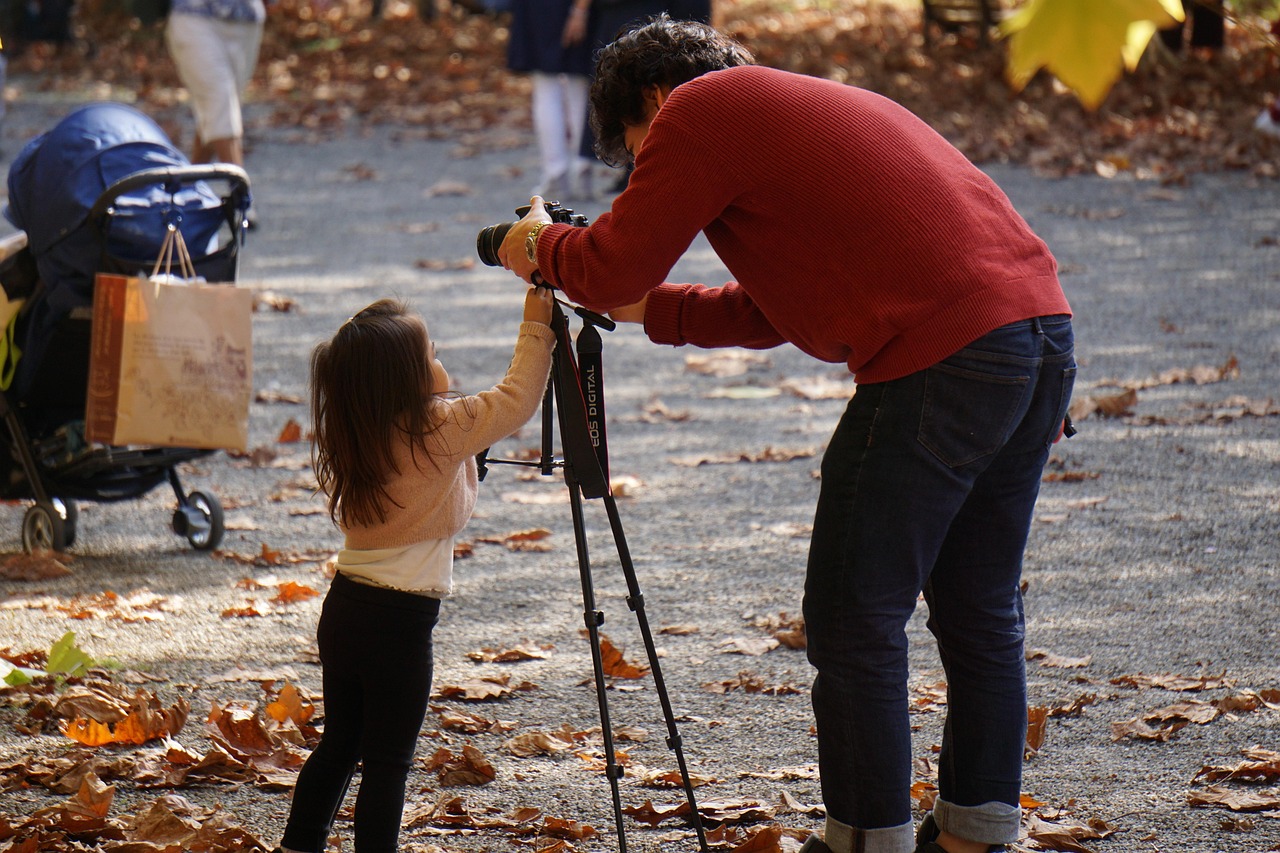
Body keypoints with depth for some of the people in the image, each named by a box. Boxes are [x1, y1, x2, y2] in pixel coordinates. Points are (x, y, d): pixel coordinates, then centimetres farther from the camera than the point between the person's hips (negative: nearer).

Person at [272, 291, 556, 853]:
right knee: (387, 761, -1)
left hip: (343, 610, 7)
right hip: (399, 620, -7)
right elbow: (517, 400, -9)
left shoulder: (356, 443, 6)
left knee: (339, 744, 18)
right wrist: (536, 329, 0)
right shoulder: (441, 431, -14)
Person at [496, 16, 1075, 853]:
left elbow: (610, 270, 1)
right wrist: (656, 311, 38)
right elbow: (781, 309, 35)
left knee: (855, 620, 2)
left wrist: (540, 242, 20)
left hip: (940, 361, -9)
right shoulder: (818, 102, 31)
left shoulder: (697, 113, 3)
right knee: (979, 611, 17)